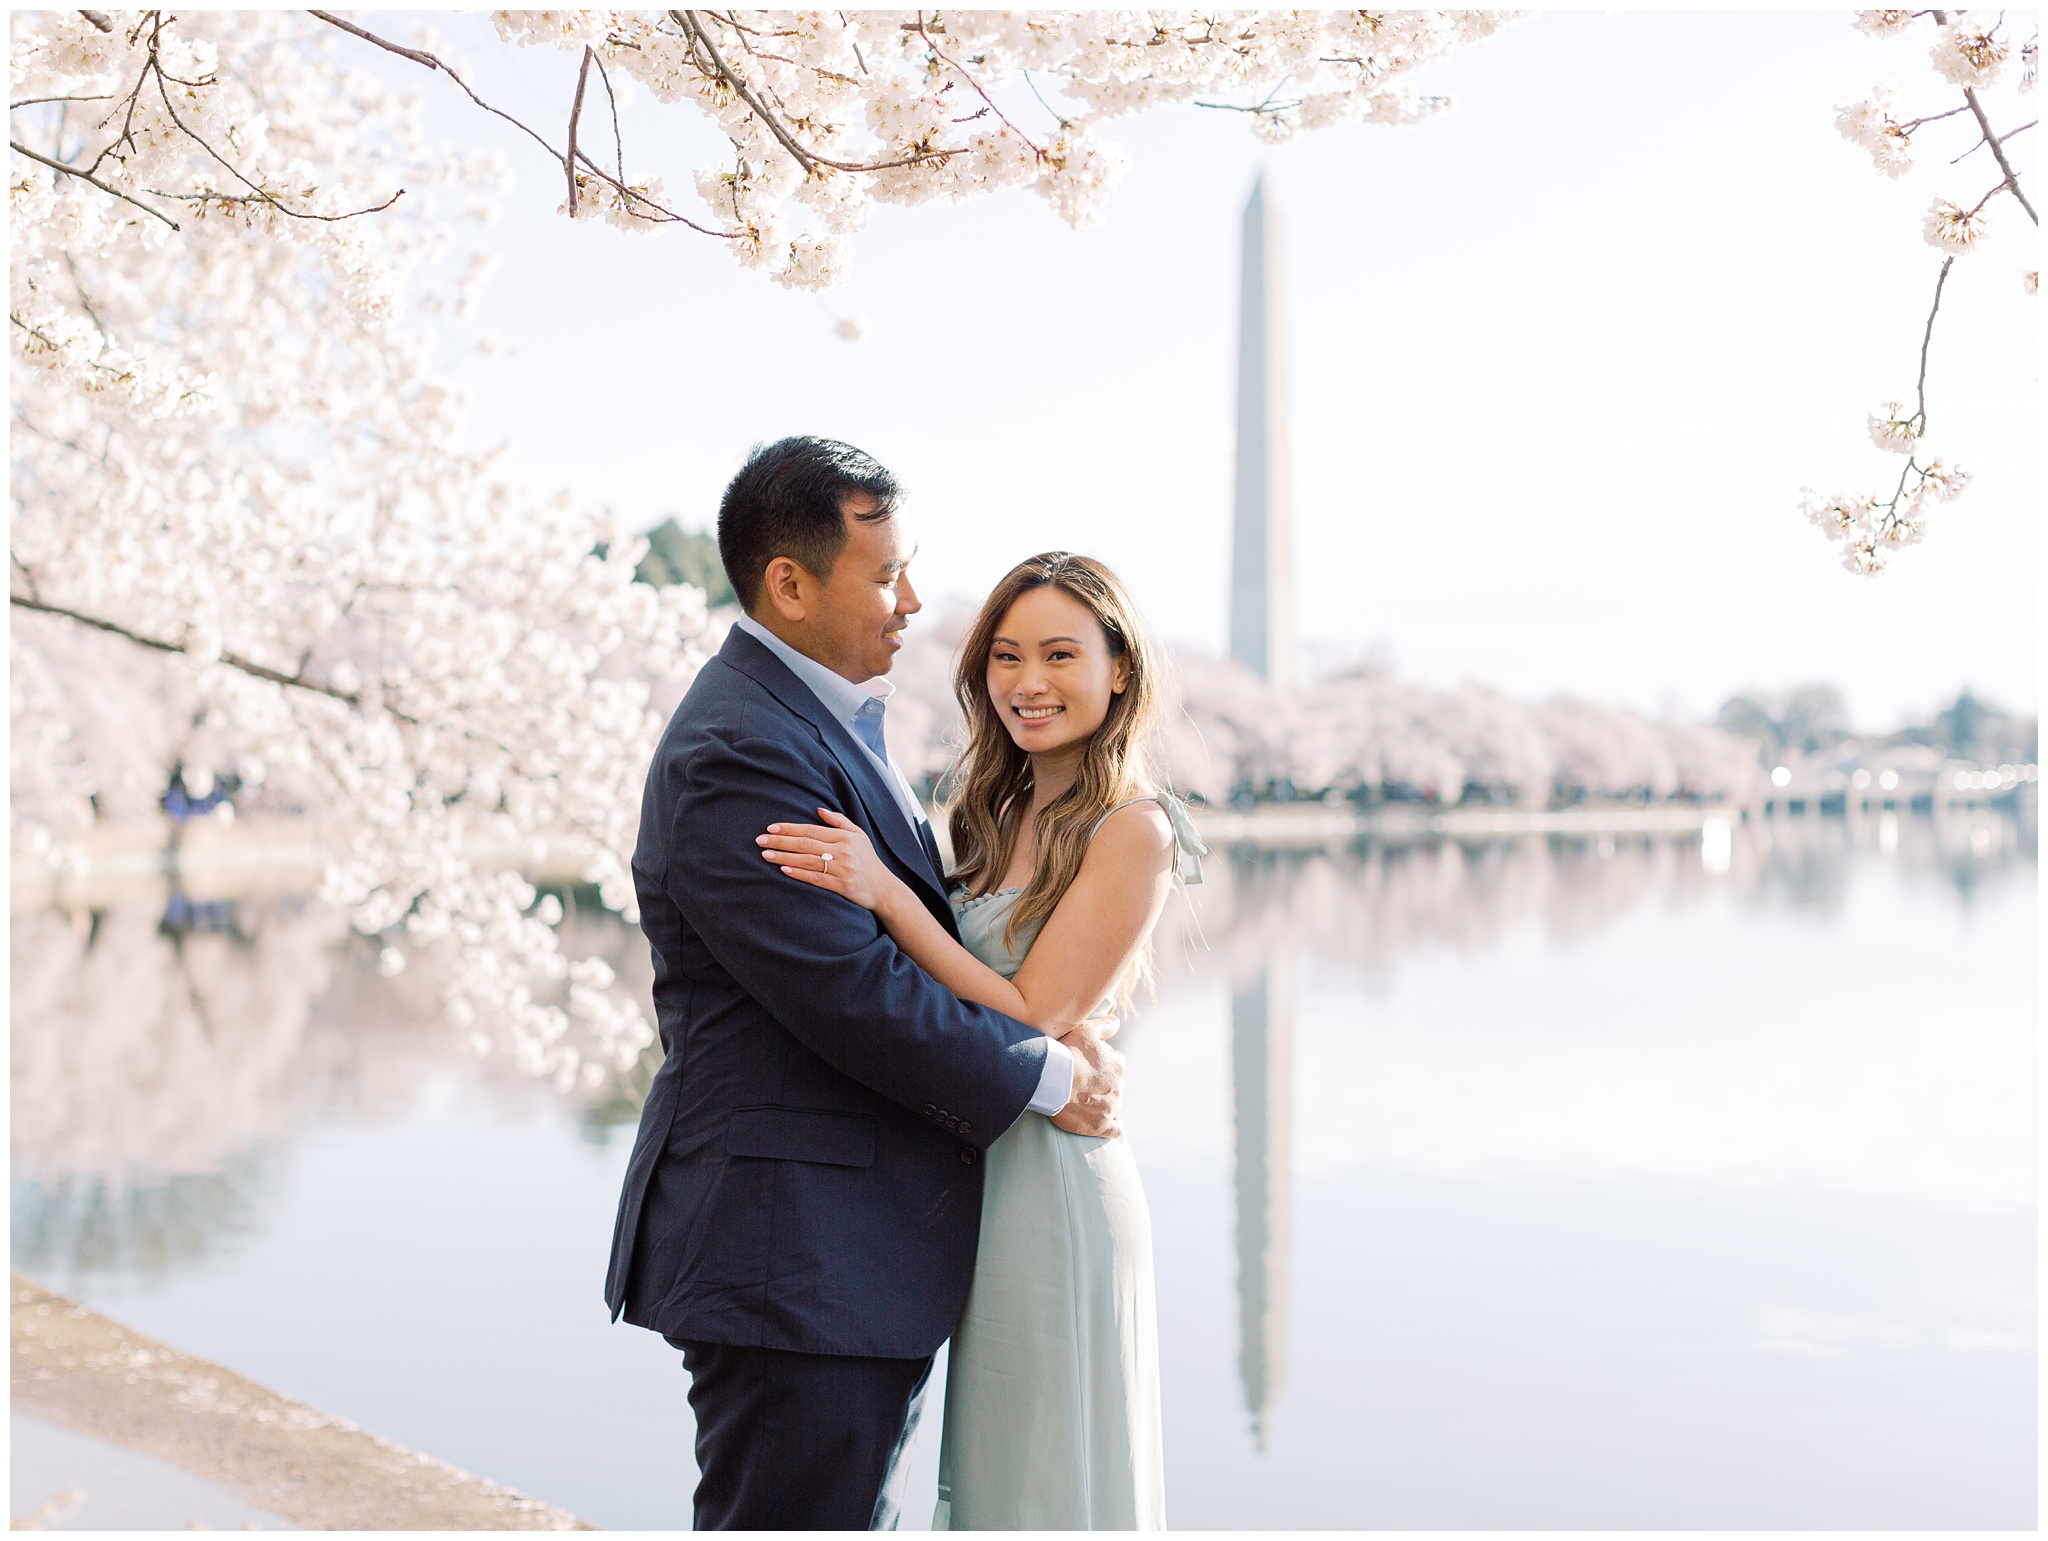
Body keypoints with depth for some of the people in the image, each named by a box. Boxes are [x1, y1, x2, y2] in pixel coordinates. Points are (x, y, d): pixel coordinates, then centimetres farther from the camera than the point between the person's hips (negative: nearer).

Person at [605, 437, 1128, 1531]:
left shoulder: (831, 717, 14)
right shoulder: (738, 752, -19)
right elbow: (853, 996, -23)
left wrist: (1044, 1021, -3)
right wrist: (1047, 1076, -10)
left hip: (862, 1254, 10)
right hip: (794, 1265, -10)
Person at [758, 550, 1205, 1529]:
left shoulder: (1130, 829, -14)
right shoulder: (1001, 810, 10)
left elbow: (1029, 1018, -19)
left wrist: (885, 892, -25)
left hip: (1051, 1184, -8)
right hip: (975, 1177, 8)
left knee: (1049, 1481, 6)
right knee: (988, 1477, 19)